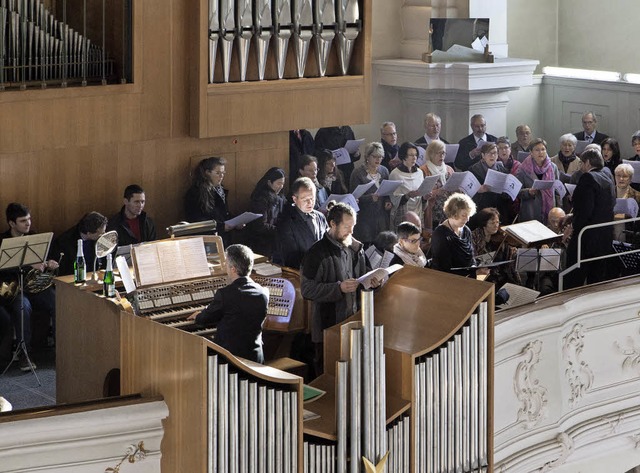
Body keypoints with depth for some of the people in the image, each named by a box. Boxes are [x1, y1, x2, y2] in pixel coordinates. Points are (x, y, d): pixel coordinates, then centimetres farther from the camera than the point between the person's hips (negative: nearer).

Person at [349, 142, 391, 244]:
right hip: (365, 216, -4)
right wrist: (370, 197, -25)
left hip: (381, 215, 4)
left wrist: (388, 201, -1)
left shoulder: (384, 171, 10)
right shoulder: (358, 173, -6)